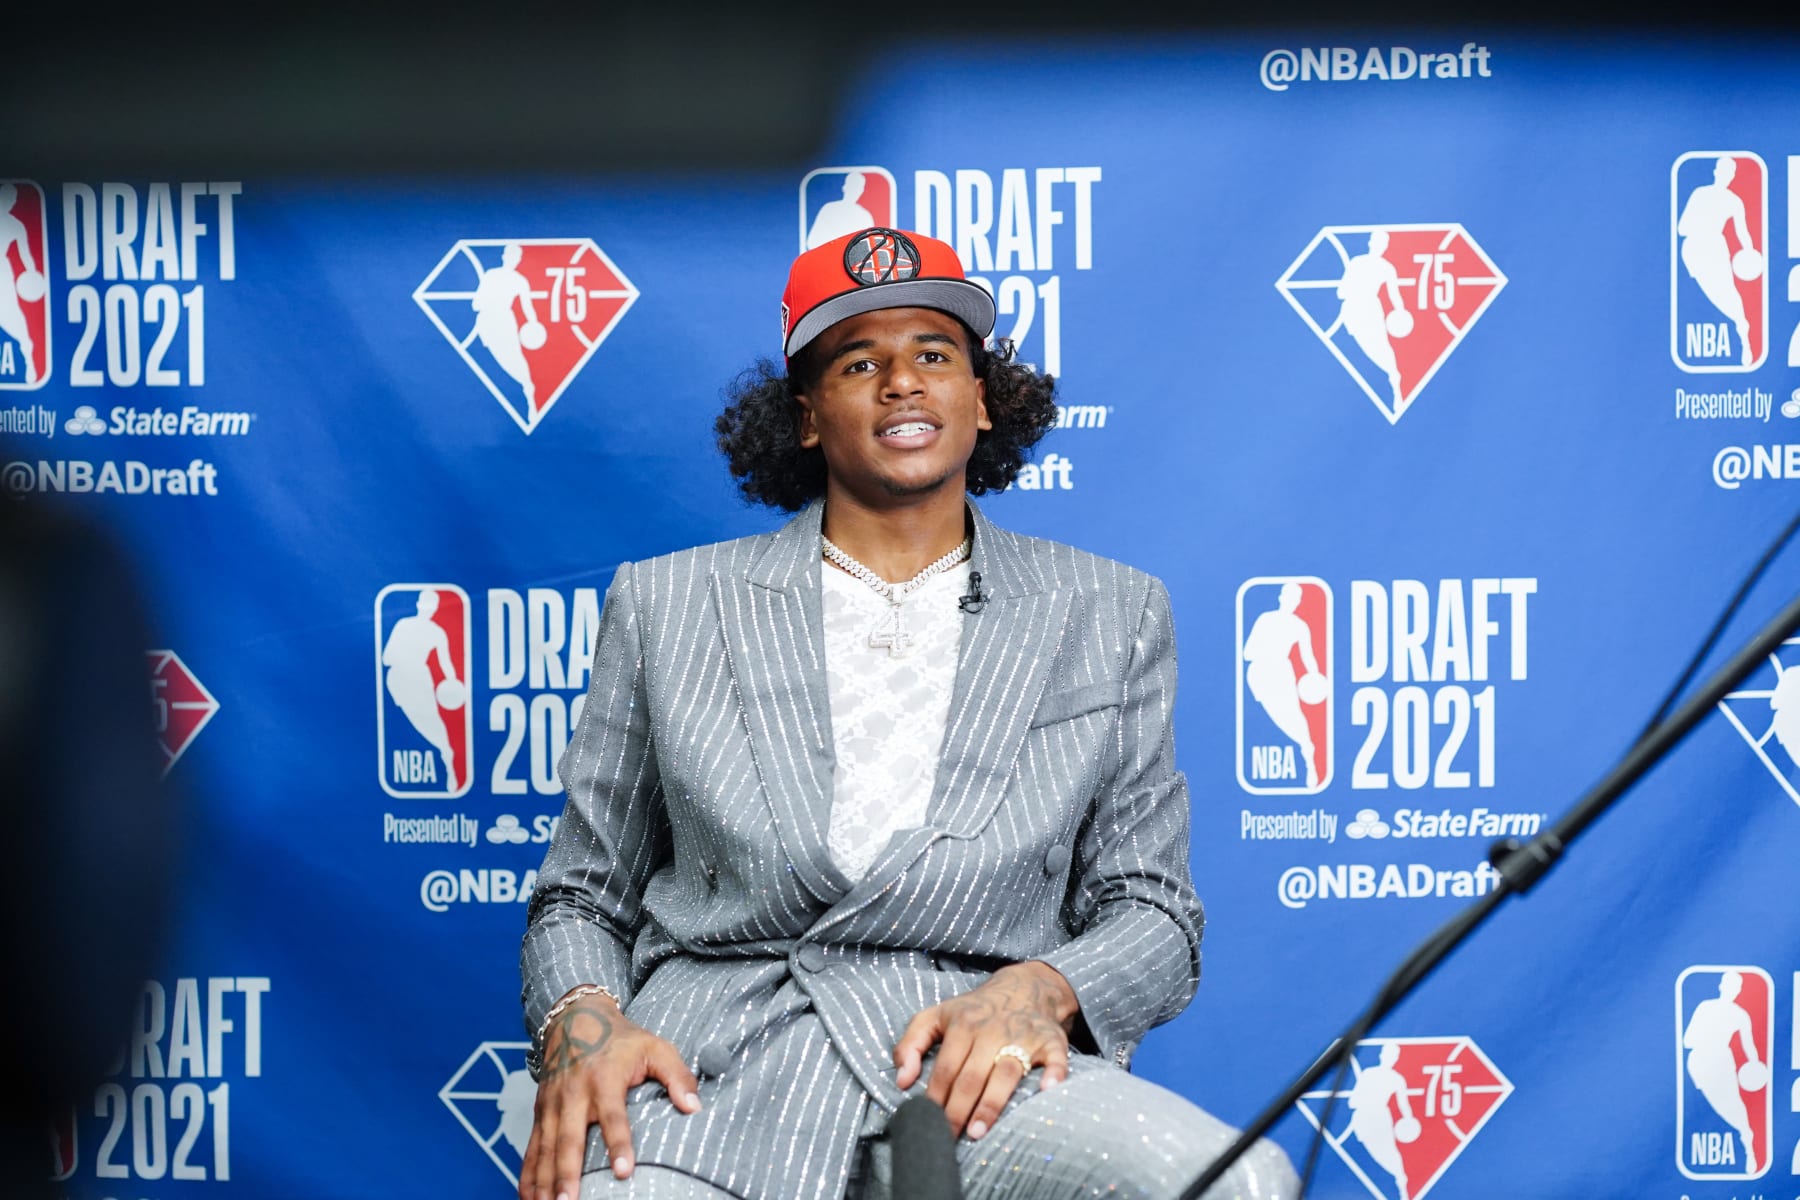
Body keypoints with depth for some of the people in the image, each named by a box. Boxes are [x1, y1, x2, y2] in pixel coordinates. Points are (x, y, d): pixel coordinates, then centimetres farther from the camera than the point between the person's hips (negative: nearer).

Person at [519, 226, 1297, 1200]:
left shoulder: (1111, 619, 17)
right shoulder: (665, 605, 16)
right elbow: (581, 897, 17)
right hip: (710, 1071, -1)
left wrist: (1039, 992, -9)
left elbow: (1150, 911, 14)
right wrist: (582, 1019, -7)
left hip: (975, 1076, 1)